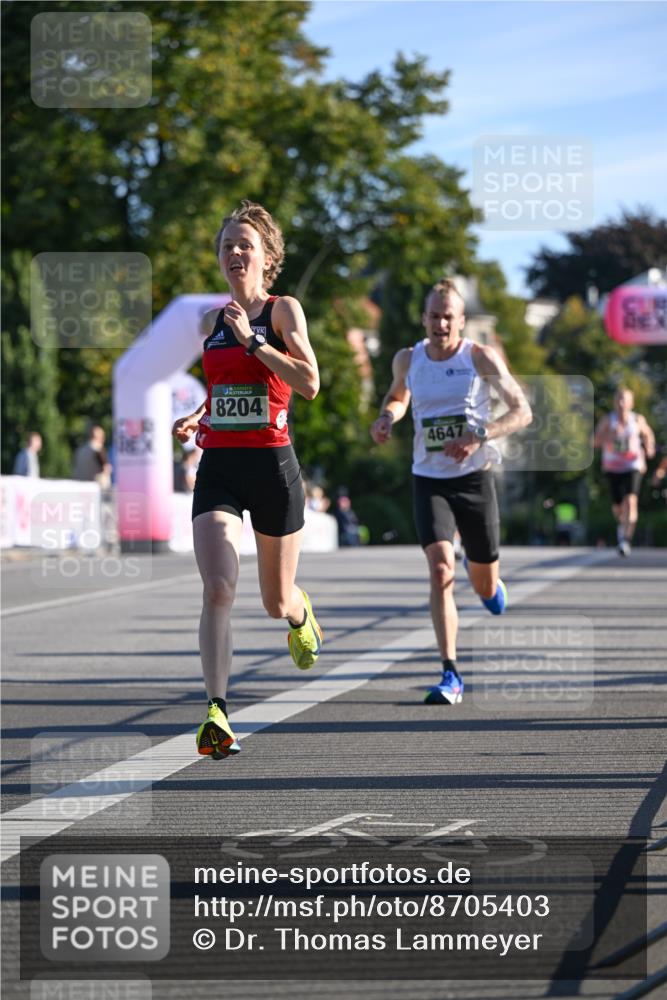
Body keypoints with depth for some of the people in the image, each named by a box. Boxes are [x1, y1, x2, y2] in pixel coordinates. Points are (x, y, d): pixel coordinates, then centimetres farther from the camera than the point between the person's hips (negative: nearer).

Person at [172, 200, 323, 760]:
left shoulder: (283, 310, -2)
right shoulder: (215, 321, 12)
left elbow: (309, 383, -15)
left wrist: (250, 338, -16)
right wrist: (197, 420, 8)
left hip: (272, 463, -3)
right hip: (218, 467, 3)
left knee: (276, 601, 12)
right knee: (218, 589, -18)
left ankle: (301, 612, 50)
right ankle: (217, 712, -22)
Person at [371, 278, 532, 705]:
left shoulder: (481, 357, -7)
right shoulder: (408, 360, 2)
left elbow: (522, 411, -7)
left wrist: (479, 436, -23)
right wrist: (387, 417, 1)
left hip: (474, 477, -1)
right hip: (429, 480, 1)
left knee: (484, 585, 9)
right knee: (441, 570, -20)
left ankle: (492, 586, 51)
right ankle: (451, 675, -19)